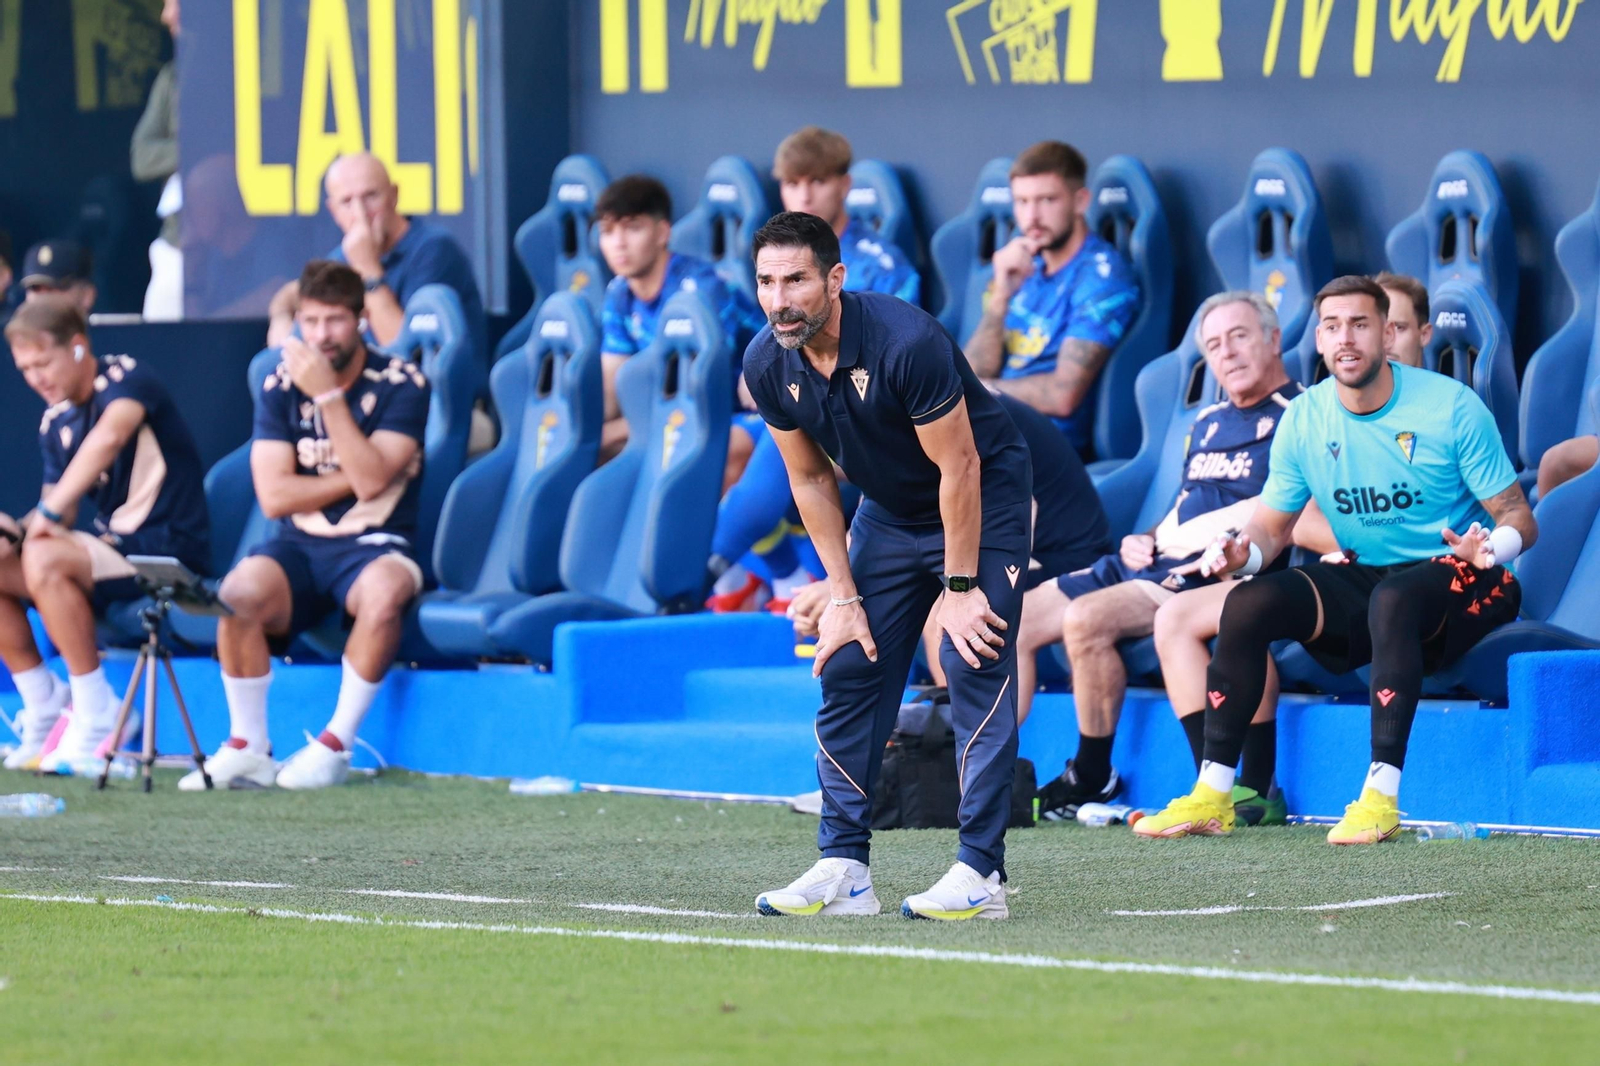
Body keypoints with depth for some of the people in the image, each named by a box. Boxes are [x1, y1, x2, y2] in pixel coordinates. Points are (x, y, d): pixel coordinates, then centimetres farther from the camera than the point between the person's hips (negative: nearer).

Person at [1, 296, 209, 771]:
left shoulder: (127, 377, -13)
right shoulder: (55, 422, 9)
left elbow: (109, 436, -35)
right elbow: (58, 517, 9)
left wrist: (49, 512, -36)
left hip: (170, 546, -8)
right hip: (114, 545, 8)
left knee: (45, 560, -30)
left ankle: (96, 715, -23)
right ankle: (45, 708, 4)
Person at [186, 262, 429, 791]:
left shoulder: (400, 385, -4)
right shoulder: (281, 386, 4)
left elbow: (371, 477, -18)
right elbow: (274, 495, -4)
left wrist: (329, 394, -19)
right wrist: (354, 478, -9)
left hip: (373, 544, -2)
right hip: (300, 544, 2)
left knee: (383, 592, -38)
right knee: (239, 591, -30)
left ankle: (335, 746, -24)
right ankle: (247, 749, -16)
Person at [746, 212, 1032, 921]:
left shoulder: (907, 343, -32)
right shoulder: (767, 365, -13)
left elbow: (959, 468, -24)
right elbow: (810, 479, 0)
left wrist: (960, 589, -21)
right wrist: (843, 595, -2)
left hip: (985, 498, -7)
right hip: (889, 511, 7)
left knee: (975, 669, -17)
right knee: (847, 671, 0)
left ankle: (981, 874, -17)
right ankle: (844, 870, 5)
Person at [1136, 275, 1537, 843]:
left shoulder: (1452, 407, -11)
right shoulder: (1304, 419, 1)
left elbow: (1518, 518, -8)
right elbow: (1272, 523, 9)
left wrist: (1490, 548, -32)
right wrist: (1243, 551, -15)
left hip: (1459, 583, -5)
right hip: (1361, 579, 5)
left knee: (1392, 600, -39)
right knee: (1248, 602, -17)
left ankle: (1380, 797, -41)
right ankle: (1212, 797, -14)